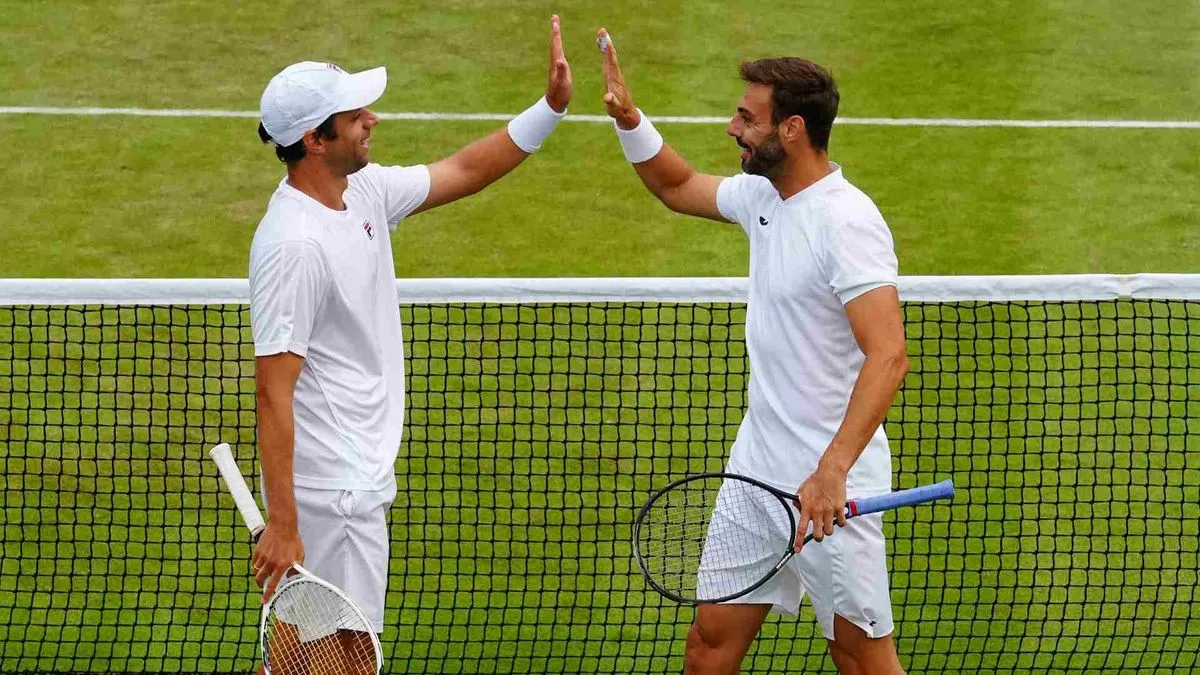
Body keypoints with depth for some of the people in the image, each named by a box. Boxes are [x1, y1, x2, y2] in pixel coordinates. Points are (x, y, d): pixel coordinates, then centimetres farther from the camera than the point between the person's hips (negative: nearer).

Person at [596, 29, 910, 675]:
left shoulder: (846, 222, -21)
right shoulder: (763, 197, 8)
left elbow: (887, 356, -30)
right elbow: (678, 187, 31)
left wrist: (830, 471, -38)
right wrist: (629, 119, 13)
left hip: (830, 489, -9)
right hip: (757, 469, 9)